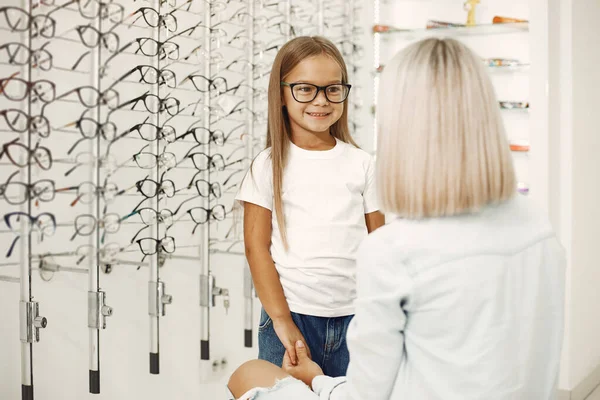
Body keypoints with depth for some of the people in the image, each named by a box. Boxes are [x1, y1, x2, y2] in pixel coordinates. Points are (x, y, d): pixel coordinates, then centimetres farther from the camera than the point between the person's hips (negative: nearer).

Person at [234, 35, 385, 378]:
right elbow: (257, 247, -4)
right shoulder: (270, 165, -2)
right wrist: (282, 320, -10)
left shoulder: (362, 164, 5)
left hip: (354, 317, 2)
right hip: (291, 315, -2)